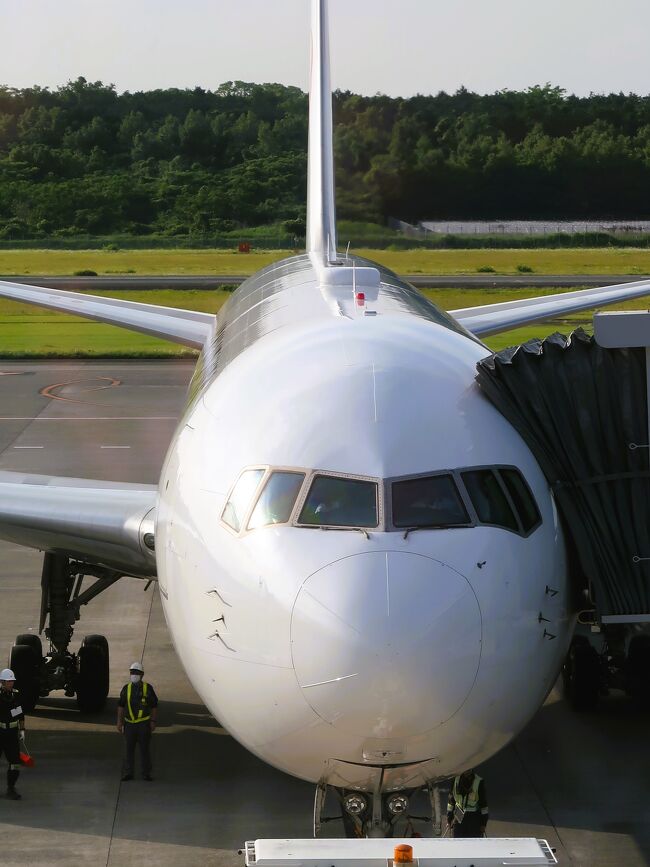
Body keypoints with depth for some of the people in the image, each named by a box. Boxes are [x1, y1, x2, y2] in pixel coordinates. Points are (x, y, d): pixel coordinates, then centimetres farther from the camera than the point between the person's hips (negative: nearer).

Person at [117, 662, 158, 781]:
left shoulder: (148, 688, 2)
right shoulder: (126, 688, 8)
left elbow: (154, 706, 4)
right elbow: (121, 706, 11)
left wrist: (153, 721, -3)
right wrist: (119, 722, 5)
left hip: (144, 723, -2)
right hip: (129, 723, 2)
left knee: (145, 749, 2)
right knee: (128, 749, 4)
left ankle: (146, 773, 8)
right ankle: (127, 773, 10)